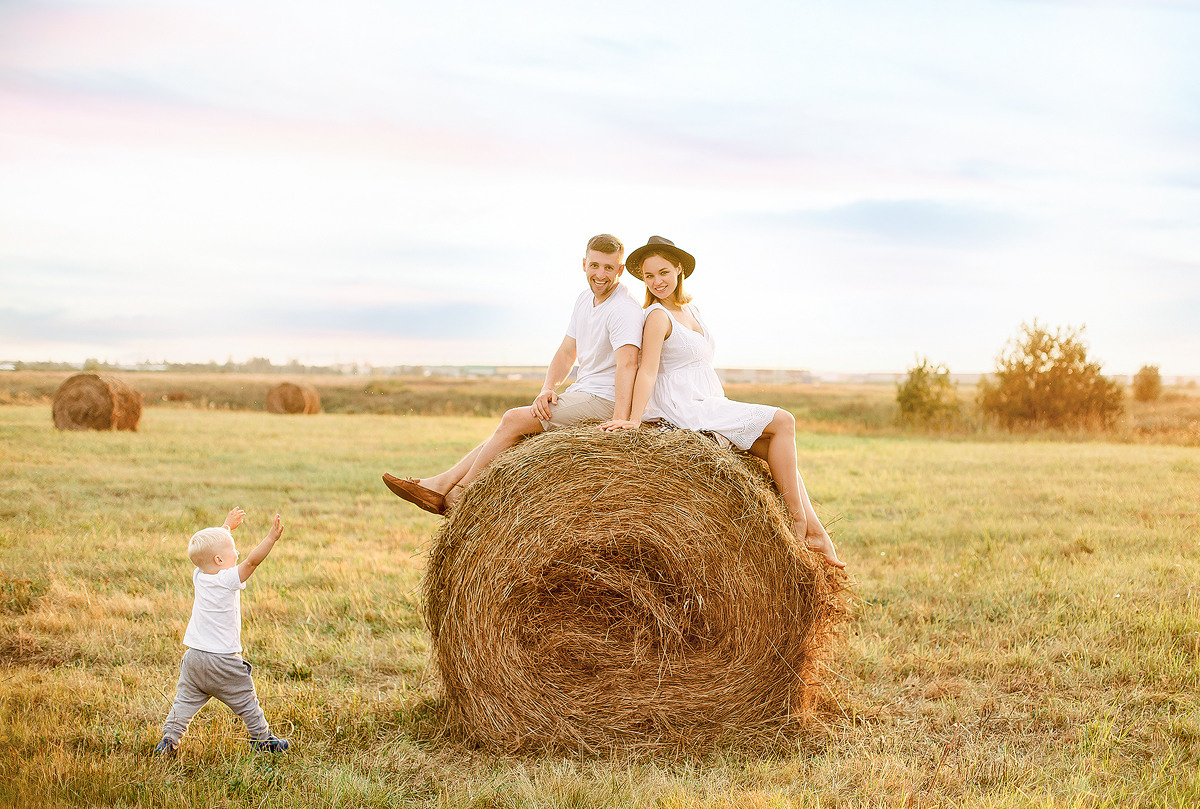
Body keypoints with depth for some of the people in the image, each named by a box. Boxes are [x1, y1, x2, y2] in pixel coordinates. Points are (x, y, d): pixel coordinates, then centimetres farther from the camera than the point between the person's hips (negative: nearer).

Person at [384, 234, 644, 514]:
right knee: (510, 425, 0)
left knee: (513, 419, -15)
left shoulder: (624, 310, -18)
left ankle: (457, 496, -6)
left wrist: (619, 421, -43)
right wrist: (547, 390, -6)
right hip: (580, 393, 9)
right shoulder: (585, 298, 12)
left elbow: (627, 364, -31)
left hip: (605, 403, -9)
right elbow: (566, 353, 14)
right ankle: (442, 483, -4)